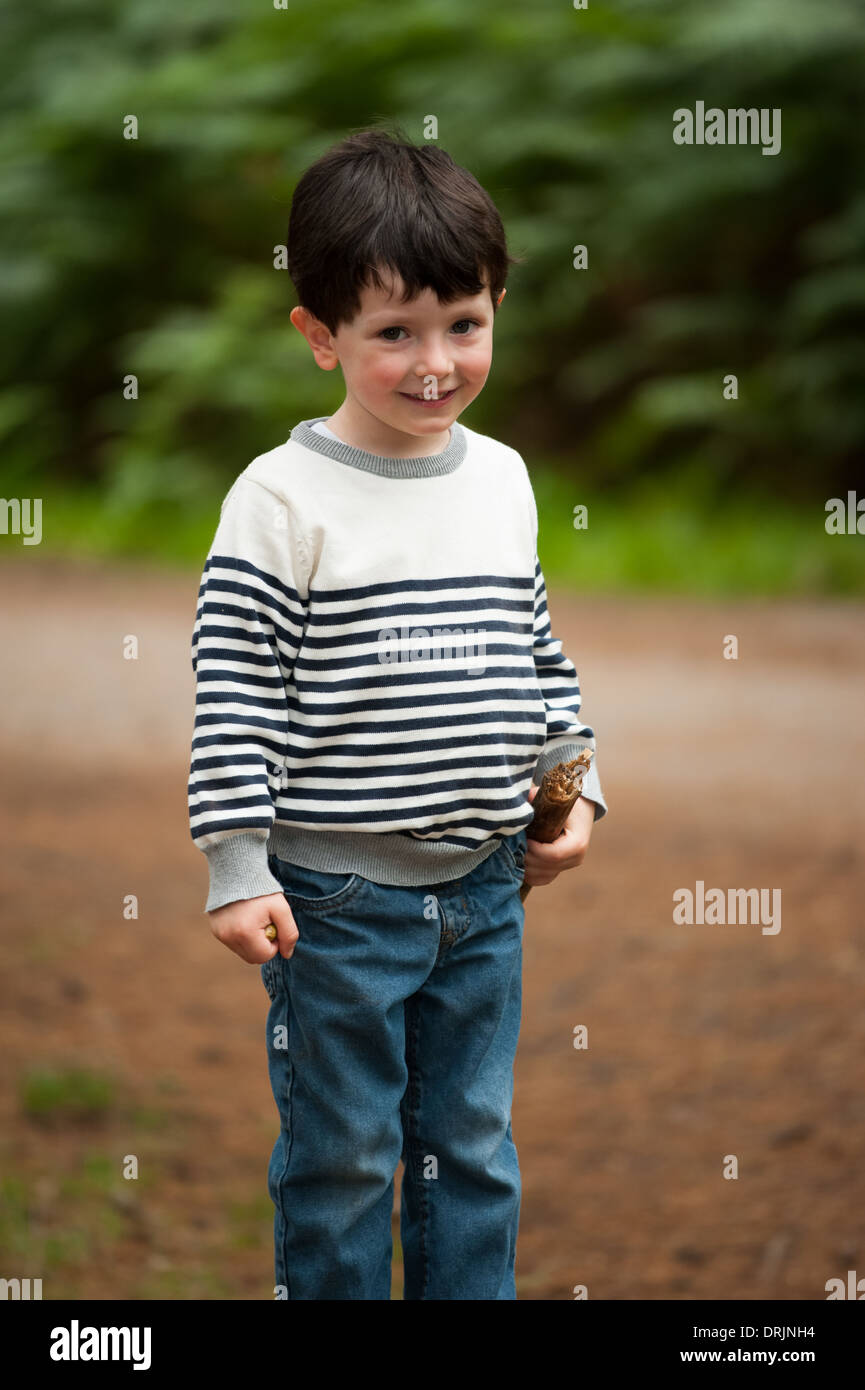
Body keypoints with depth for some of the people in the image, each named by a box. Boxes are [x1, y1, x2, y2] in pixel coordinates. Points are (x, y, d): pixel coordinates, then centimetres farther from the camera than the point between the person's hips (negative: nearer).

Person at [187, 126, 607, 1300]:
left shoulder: (502, 479, 5)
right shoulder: (283, 500, -13)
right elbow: (234, 687, -13)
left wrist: (571, 787, 13)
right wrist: (237, 870, -15)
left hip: (486, 889, 5)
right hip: (337, 899, -5)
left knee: (474, 1151, 14)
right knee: (340, 1161, 6)